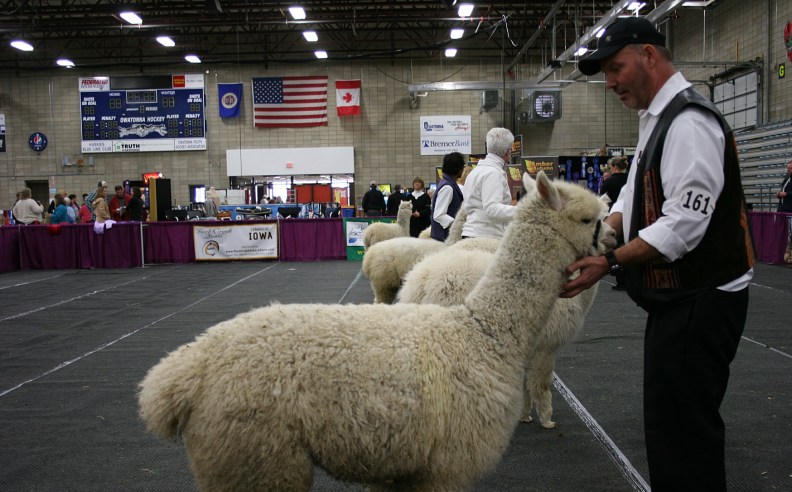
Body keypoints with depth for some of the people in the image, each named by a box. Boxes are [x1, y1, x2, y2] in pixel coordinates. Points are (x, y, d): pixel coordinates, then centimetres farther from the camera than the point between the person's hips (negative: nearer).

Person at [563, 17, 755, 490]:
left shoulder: (689, 122, -17)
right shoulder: (659, 119, 15)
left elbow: (684, 224, -24)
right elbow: (633, 202, 15)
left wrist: (610, 261, -26)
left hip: (700, 302, -10)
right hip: (678, 297, 10)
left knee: (683, 435, -3)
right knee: (669, 421, 19)